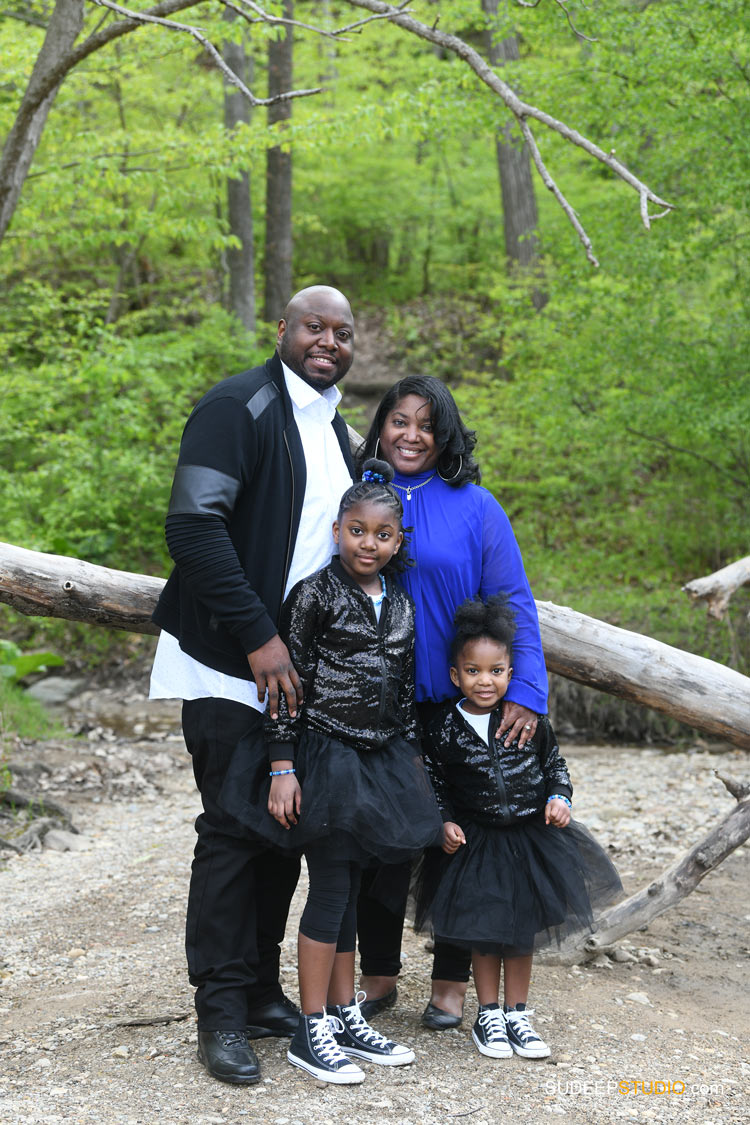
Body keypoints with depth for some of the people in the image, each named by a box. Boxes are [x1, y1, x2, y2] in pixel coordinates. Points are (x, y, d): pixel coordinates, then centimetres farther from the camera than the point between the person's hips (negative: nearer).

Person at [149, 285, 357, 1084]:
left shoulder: (331, 429, 15)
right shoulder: (238, 407, -12)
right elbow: (193, 526, -21)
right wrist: (257, 637, -23)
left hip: (297, 665, 8)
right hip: (230, 664, -8)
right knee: (234, 831, -4)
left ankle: (262, 991, 22)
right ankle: (221, 1014, 5)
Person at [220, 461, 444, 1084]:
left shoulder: (401, 605, 9)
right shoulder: (316, 594, -9)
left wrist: (413, 763, 17)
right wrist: (282, 766, -14)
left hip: (378, 758, 6)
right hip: (324, 752, -6)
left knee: (349, 888, 13)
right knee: (331, 888, -5)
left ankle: (347, 1016, 21)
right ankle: (311, 1032, 4)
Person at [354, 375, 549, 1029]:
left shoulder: (475, 507, -2)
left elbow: (514, 605, -4)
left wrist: (526, 693, -15)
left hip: (457, 704, -1)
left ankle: (452, 983, 19)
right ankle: (379, 975, 22)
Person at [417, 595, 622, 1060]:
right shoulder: (445, 729, -8)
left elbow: (555, 763, 8)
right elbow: (436, 785, 2)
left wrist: (559, 798, -8)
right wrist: (446, 823, -11)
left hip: (533, 836, 1)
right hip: (477, 842, -1)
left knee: (522, 931, 10)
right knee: (485, 931, 6)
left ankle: (517, 1016, 24)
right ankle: (488, 1016, 22)